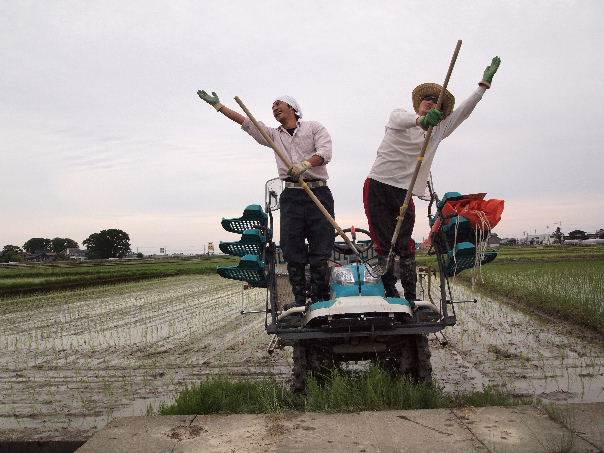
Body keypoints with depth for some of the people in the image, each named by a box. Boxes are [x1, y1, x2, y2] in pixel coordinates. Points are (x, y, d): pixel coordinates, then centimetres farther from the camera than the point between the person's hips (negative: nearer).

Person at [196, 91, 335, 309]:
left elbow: (325, 152, -6)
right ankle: (300, 299, 1)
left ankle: (320, 298, 0)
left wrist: (306, 164, -24)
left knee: (320, 250, -5)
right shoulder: (274, 134, 21)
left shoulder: (314, 128, 10)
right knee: (292, 250, -4)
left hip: (318, 193, -3)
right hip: (291, 195, 3)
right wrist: (217, 105, 14)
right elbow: (246, 122, 17)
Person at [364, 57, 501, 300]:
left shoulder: (438, 129, 17)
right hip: (377, 186, -2)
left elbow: (464, 110, 16)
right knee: (384, 244, -4)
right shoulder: (398, 116, 7)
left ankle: (410, 297, 1)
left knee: (405, 246, -3)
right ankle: (390, 293, 1)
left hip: (404, 193, 2)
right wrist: (421, 119, -39)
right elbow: (400, 119, -18)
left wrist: (484, 83, 13)